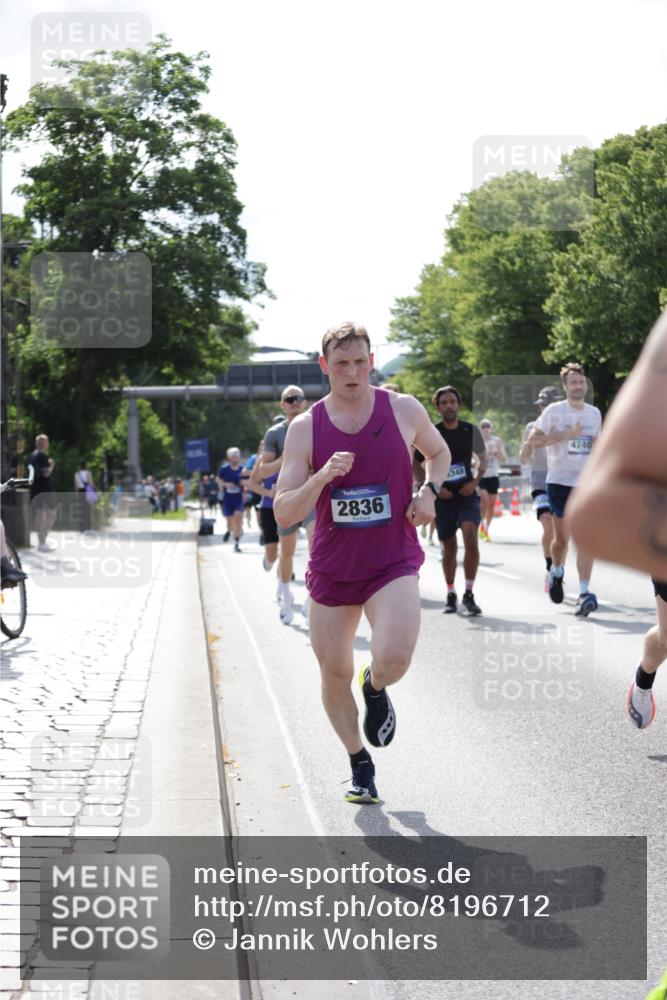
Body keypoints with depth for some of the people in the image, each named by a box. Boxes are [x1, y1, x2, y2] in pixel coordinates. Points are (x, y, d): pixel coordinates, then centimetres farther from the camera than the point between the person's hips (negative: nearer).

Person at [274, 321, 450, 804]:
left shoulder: (404, 410, -3)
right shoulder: (305, 429, -4)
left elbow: (439, 452, 19)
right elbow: (283, 514, -8)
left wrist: (429, 492, -1)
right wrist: (322, 478, -25)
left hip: (393, 562, -1)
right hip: (332, 566, 2)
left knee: (393, 658, -24)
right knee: (335, 675, 8)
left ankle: (376, 689, 14)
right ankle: (360, 765, 33)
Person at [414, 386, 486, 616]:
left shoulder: (471, 431, 2)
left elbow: (482, 458, 16)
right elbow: (414, 466, 4)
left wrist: (475, 481, -1)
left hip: (467, 495, 0)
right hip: (443, 497, 0)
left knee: (471, 539, -20)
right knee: (449, 547, 7)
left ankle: (469, 594, -13)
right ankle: (451, 595, 24)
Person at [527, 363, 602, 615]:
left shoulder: (595, 413, 10)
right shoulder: (554, 411, -4)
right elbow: (533, 440, -10)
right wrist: (565, 435, -19)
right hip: (560, 481, -2)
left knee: (585, 537, -10)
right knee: (562, 537, 6)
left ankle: (584, 594, -15)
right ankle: (556, 573, 38)